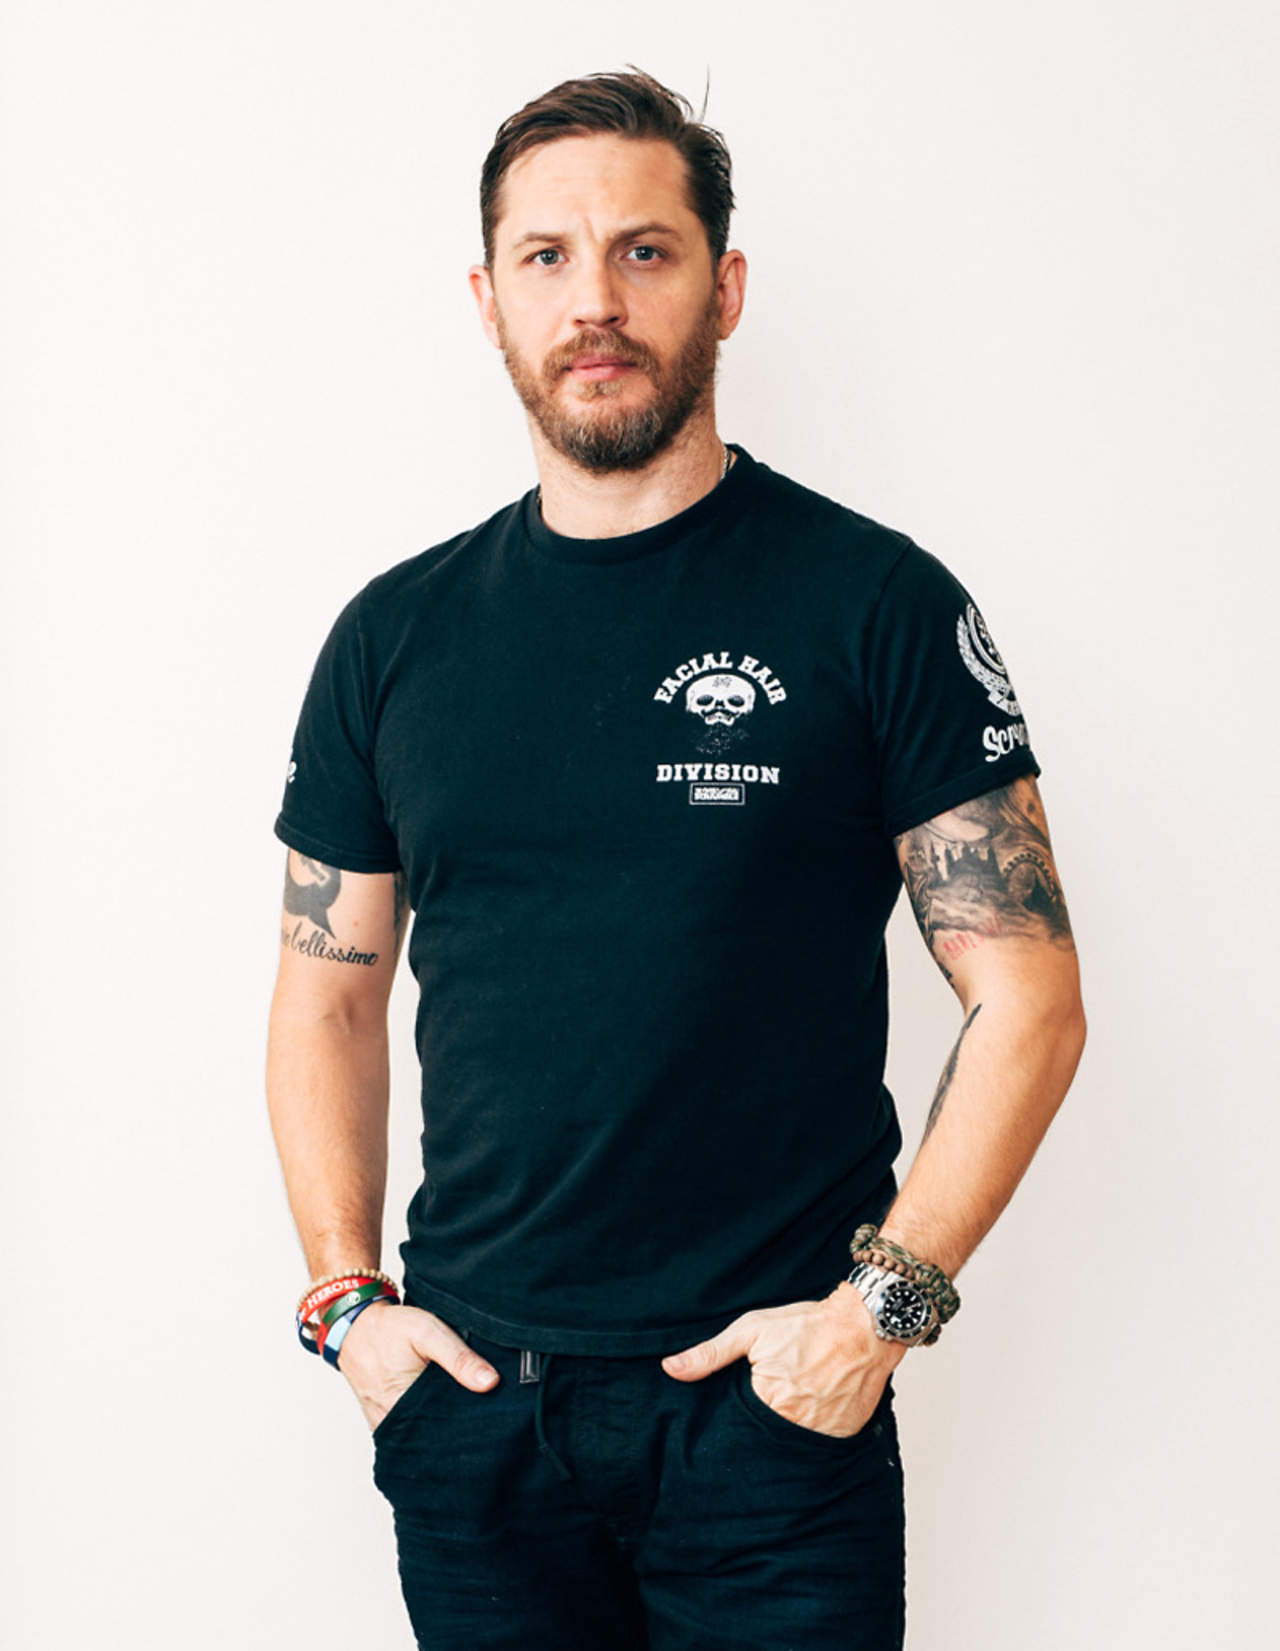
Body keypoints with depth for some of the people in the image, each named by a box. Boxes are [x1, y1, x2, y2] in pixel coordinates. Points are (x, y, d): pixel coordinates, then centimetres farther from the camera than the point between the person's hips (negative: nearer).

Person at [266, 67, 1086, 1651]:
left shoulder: (876, 606, -4)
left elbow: (1027, 1000, -5)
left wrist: (885, 1303, -13)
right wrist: (348, 1298, 1)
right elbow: (328, 997, 11)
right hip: (466, 1397, 3)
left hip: (776, 1402, -2)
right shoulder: (393, 634, 6)